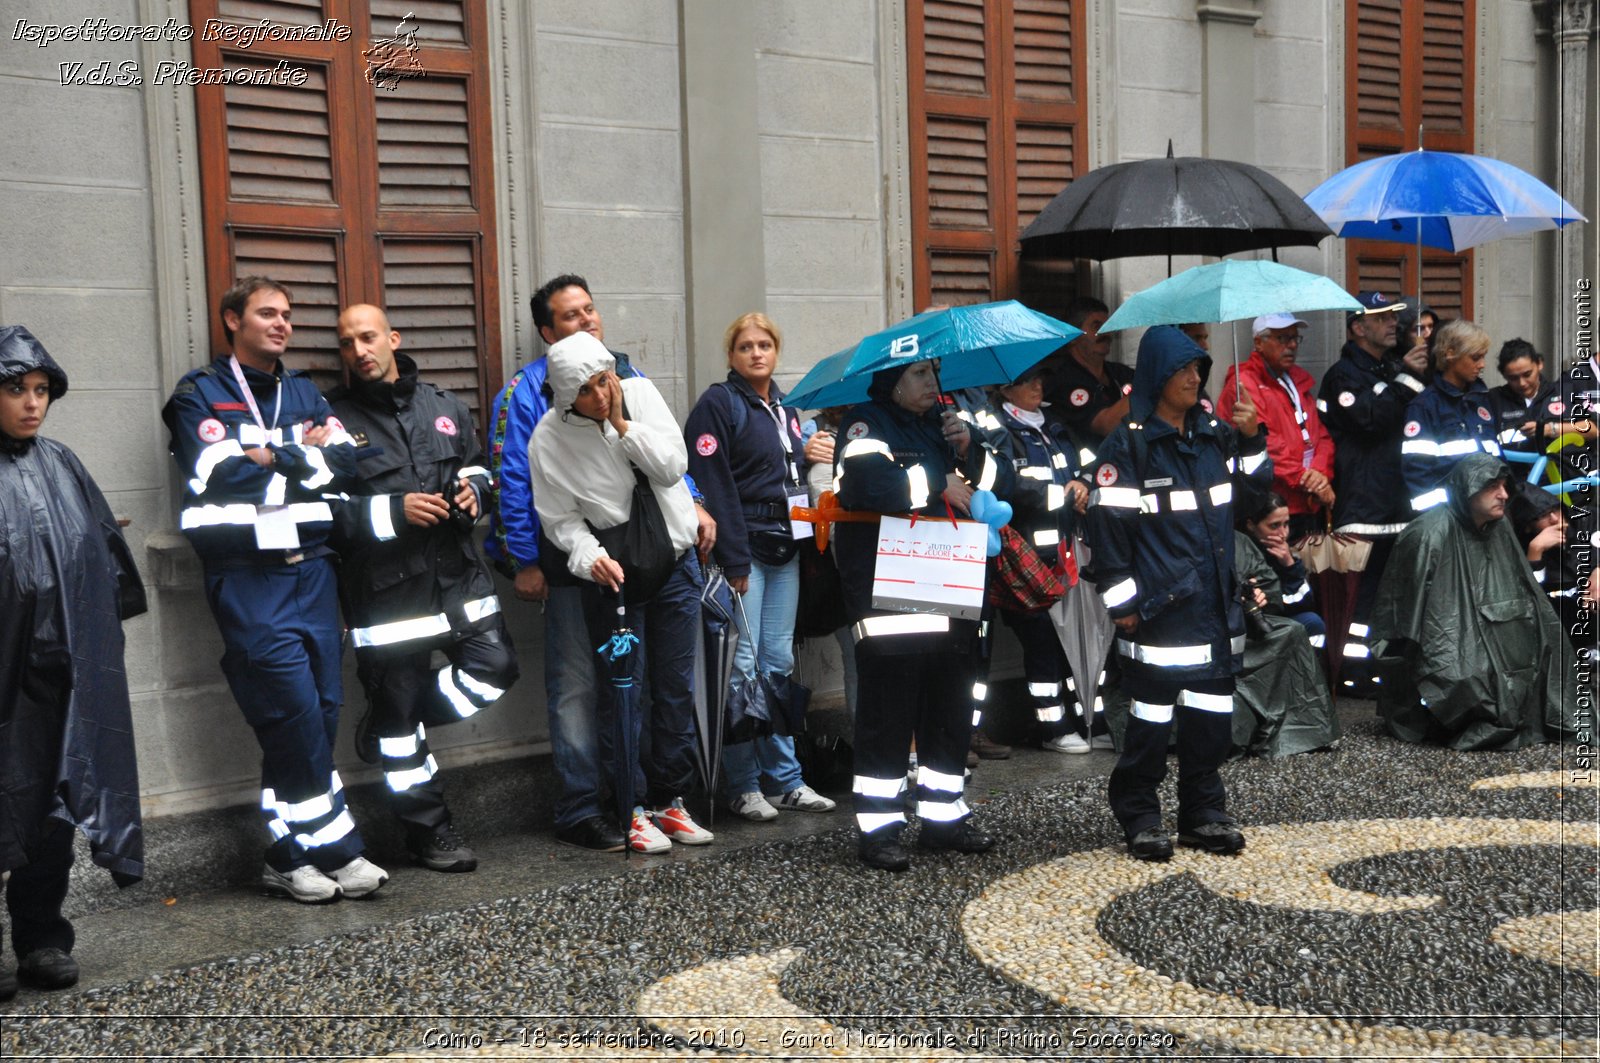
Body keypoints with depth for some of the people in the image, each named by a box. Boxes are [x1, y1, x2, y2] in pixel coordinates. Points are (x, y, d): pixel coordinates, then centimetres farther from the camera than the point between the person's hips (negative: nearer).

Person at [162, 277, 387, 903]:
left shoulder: (304, 393, 17)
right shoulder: (201, 394, 2)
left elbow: (346, 465, 3)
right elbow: (219, 477, -13)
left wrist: (272, 457, -8)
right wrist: (304, 457, -5)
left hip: (312, 569, 5)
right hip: (248, 576, -5)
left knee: (319, 712, 4)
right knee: (296, 714, -9)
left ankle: (290, 857, 15)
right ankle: (335, 849, 4)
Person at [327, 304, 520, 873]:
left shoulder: (445, 406, 11)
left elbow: (477, 465, 25)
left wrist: (473, 488, 2)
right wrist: (394, 511, -17)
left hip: (458, 574, 5)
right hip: (386, 588, -4)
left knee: (494, 668, 0)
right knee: (399, 707, 3)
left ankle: (387, 727, 21)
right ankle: (430, 831, 18)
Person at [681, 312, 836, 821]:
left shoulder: (784, 408, 17)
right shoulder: (717, 404, -6)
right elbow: (714, 487, -13)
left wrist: (803, 538, 13)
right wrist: (733, 560, -18)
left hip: (784, 549, 7)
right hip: (742, 550, -7)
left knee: (779, 662, 10)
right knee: (742, 665, -6)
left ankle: (784, 778, 16)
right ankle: (742, 784, 3)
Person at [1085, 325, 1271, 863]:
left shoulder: (1215, 433, 11)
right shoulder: (1129, 443, -7)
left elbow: (1258, 485, 15)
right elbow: (1107, 522, -10)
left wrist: (1251, 438, -2)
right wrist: (1122, 601, -12)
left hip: (1215, 602, 6)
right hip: (1159, 605, -5)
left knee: (1212, 710, 10)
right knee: (1151, 714, 1)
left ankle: (1203, 812, 23)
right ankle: (1140, 817, 14)